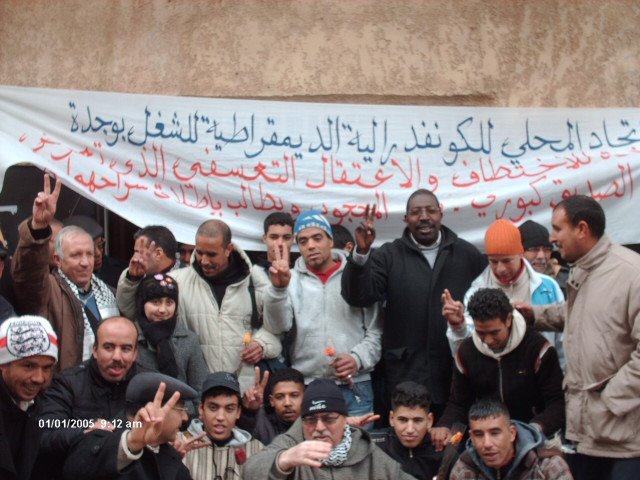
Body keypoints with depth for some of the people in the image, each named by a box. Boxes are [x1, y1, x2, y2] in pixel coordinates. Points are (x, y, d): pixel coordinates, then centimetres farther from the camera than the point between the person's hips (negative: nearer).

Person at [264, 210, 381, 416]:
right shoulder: (291, 279, 7)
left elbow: (375, 331, 7)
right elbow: (277, 327, -7)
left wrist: (358, 358, -10)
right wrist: (278, 288, -22)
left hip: (354, 388, 0)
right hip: (305, 389, 0)